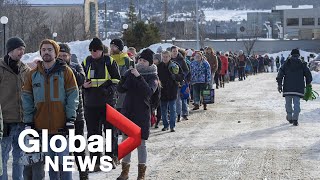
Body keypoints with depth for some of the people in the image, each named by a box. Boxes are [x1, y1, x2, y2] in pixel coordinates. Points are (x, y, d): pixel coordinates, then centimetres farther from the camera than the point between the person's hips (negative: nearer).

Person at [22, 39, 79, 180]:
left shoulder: (65, 72, 2)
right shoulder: (33, 74, 10)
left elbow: (73, 96, -1)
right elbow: (27, 98, 10)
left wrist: (70, 118, -8)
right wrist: (28, 120, 2)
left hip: (61, 125, -3)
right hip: (42, 126, 3)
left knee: (63, 160, -2)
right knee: (50, 161, 7)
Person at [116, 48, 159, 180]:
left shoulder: (152, 77, -3)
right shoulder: (131, 72, 7)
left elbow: (149, 91, -21)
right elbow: (120, 89, 3)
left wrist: (139, 77, -27)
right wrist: (128, 76, -14)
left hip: (142, 113, -4)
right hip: (127, 111, 4)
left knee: (141, 143, 0)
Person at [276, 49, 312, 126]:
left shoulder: (286, 64, 5)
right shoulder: (302, 64, 5)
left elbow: (280, 74, -1)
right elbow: (308, 75, 5)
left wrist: (279, 84, 3)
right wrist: (308, 83, 20)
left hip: (288, 88, 0)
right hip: (298, 88, 0)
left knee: (288, 103, 14)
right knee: (297, 103, 0)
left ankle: (290, 118, 22)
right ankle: (295, 119, -13)